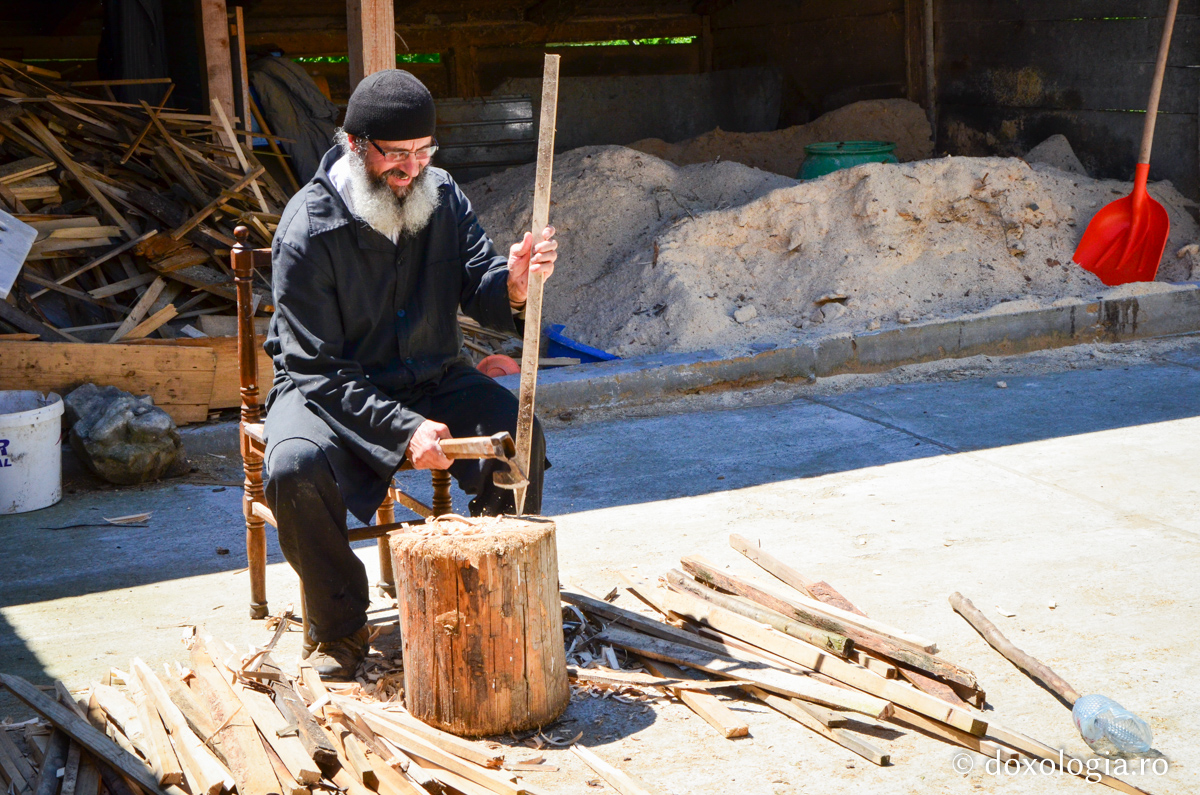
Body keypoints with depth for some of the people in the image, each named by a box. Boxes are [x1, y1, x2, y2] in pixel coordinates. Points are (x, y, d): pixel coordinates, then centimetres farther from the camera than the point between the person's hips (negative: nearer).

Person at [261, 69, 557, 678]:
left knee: (520, 436, -22)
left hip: (432, 380, 4)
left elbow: (480, 295, -6)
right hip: (327, 389, -3)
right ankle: (339, 627, -9)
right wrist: (402, 429, -32)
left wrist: (512, 285, -32)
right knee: (296, 467, -33)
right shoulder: (308, 228, -18)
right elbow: (319, 370, -20)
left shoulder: (441, 196, -3)